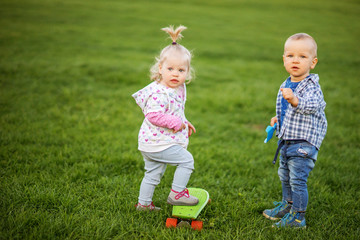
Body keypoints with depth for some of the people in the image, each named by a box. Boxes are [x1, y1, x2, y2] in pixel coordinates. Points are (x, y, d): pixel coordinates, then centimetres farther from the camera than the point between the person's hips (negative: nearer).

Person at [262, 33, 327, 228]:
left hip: (303, 142, -9)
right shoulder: (286, 85, 8)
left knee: (298, 180, -7)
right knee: (285, 176, 22)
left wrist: (294, 100, -57)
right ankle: (288, 205, 41)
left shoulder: (311, 86, -18)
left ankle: (297, 217, 5)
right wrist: (278, 119, 12)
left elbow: (310, 105, -40)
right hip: (286, 140, 9)